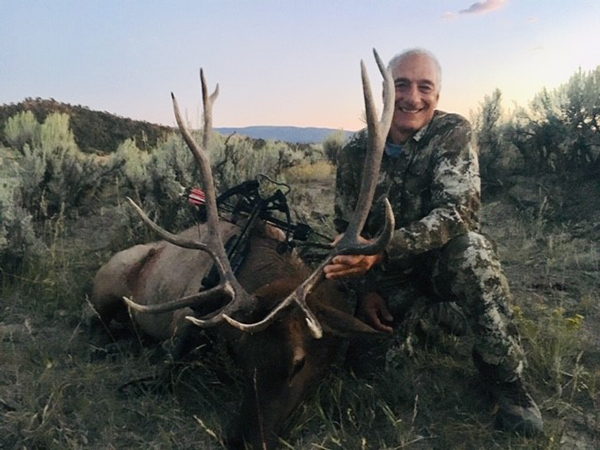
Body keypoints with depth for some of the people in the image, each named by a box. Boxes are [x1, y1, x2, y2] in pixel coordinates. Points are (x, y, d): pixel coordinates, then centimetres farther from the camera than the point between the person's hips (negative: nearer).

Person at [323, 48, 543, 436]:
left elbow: (457, 212, -27)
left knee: (471, 250, -36)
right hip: (389, 273, 3)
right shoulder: (356, 152, -5)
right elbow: (348, 230, 1)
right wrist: (366, 288, -14)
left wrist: (383, 250, -42)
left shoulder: (454, 133, -14)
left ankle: (506, 375, -15)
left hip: (448, 261, -3)